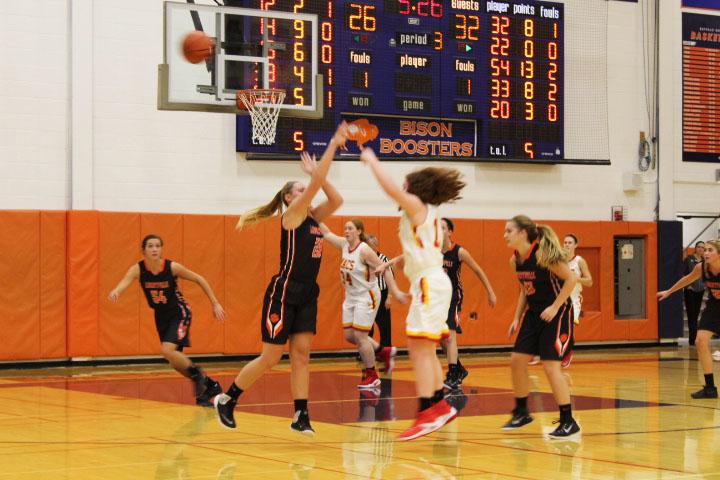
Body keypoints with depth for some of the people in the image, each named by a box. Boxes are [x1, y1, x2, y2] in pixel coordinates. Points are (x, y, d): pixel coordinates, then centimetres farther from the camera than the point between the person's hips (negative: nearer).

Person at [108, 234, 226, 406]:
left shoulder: (172, 267, -20)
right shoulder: (138, 269, -15)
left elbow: (199, 279, -8)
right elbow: (125, 281, -35)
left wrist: (215, 304, -7)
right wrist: (116, 291, -59)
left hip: (179, 313, -5)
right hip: (161, 316, 5)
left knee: (167, 350, -26)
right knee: (176, 362, 9)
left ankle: (196, 373, -1)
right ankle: (209, 385, 28)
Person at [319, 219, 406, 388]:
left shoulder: (364, 250, -18)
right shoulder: (344, 245, 3)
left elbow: (384, 269, -17)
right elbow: (327, 233, 9)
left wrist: (395, 291, -20)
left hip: (366, 297, -8)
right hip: (351, 297, 8)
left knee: (359, 336, -8)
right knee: (349, 335, 7)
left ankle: (372, 376, 5)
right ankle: (384, 351, 25)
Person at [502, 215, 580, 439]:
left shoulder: (542, 254, -22)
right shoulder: (515, 260, 3)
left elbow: (571, 278, -22)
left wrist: (555, 307, -22)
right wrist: (517, 319, 11)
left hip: (556, 313, -8)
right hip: (534, 313, 8)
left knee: (550, 365, -12)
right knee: (517, 360, 5)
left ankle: (568, 422, -3)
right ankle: (521, 413, 22)